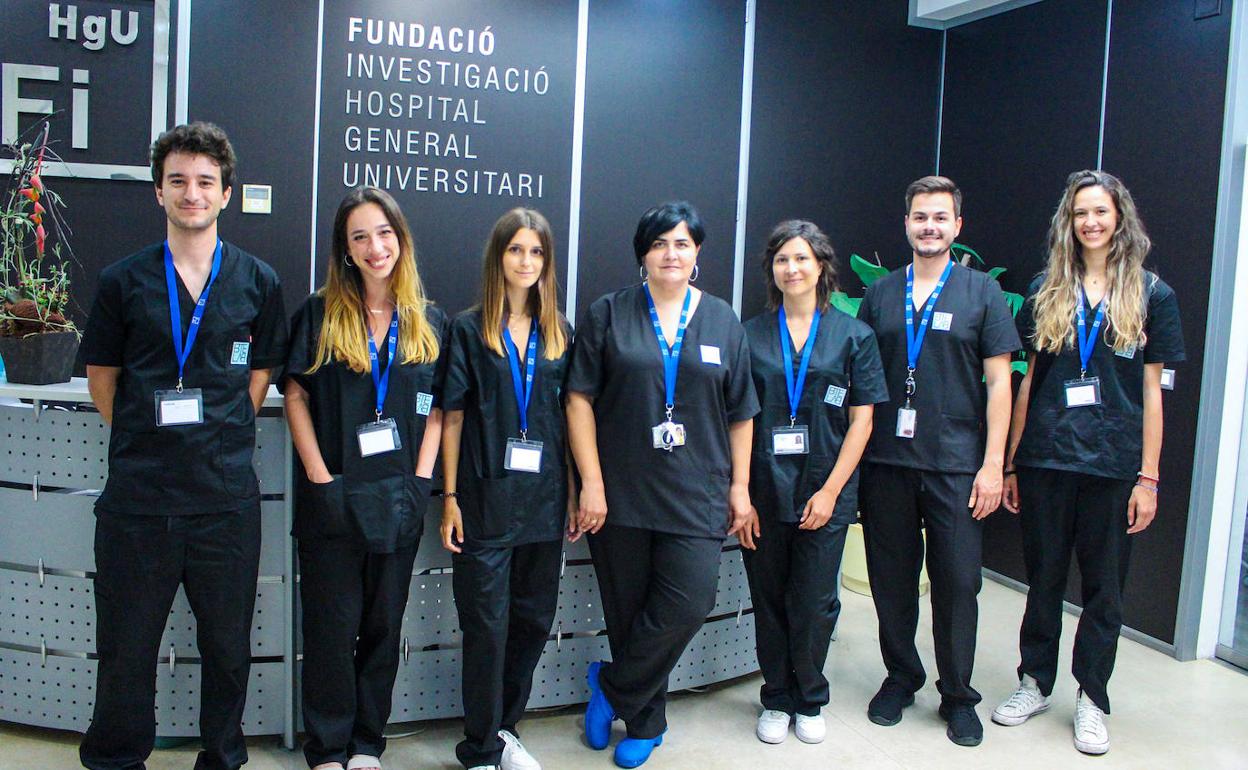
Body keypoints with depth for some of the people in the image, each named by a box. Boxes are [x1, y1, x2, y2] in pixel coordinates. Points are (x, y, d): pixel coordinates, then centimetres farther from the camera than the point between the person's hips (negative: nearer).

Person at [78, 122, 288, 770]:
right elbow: (101, 376, 10)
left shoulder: (257, 282, 5)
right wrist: (142, 441, 5)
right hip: (137, 493, 0)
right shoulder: (122, 281, 3)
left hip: (226, 494, 0)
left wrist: (226, 439, 4)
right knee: (125, 644, 11)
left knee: (227, 644, 12)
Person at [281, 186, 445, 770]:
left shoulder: (428, 322, 6)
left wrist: (420, 480, -3)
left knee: (384, 626, 11)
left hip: (398, 500, 2)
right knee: (332, 627, 5)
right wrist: (318, 477, -9)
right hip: (333, 498, -2)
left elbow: (436, 410, 7)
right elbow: (295, 396, -1)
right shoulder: (319, 315, 1)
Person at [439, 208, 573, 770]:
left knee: (534, 619, 11)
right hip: (486, 497, -3)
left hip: (543, 498, 4)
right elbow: (452, 417, -1)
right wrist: (450, 496, -6)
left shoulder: (557, 332, 10)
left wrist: (574, 491, 6)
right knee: (487, 624, 1)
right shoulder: (468, 328, 1)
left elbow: (568, 415, 11)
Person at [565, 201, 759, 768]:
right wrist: (591, 482, -8)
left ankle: (611, 686, 13)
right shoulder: (609, 314, 3)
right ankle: (645, 724, 27)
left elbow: (740, 414, 11)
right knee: (628, 612, 6)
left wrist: (740, 486, 6)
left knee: (687, 604, -11)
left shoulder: (722, 322, 9)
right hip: (621, 493, -1)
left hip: (695, 496, 1)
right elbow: (580, 399, -2)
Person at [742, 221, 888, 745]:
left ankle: (809, 701, 27)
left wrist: (831, 490, -8)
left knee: (814, 604, 5)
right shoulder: (751, 334, 5)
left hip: (824, 491, -1)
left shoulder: (852, 335, 3)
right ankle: (776, 700, 28)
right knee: (769, 600, 10)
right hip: (763, 490, 1)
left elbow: (861, 419, 0)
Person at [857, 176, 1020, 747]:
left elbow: (998, 381, 0)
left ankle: (958, 696, 19)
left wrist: (992, 463, -7)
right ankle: (900, 677, 28)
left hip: (956, 464, -2)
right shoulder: (881, 294, 10)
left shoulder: (981, 292, 3)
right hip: (885, 462, 2)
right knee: (891, 579, 9)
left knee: (957, 582, 2)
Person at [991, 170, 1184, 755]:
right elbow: (1029, 380, 8)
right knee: (1043, 579, 11)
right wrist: (1010, 464, 6)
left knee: (1103, 586, 8)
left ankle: (1091, 699, 22)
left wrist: (1148, 476, -2)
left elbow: (1151, 391, 2)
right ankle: (1034, 684, 26)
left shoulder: (1152, 295, 3)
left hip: (1113, 465, -1)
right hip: (1046, 459, 1)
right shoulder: (1045, 292, 7)